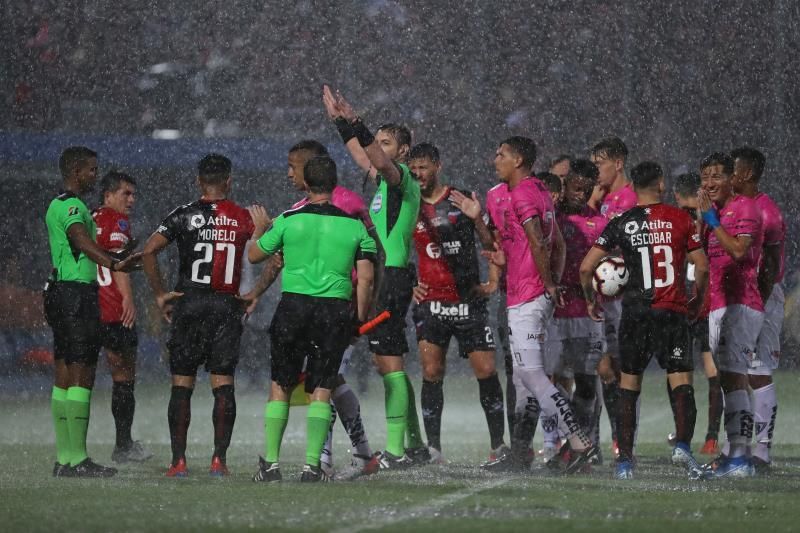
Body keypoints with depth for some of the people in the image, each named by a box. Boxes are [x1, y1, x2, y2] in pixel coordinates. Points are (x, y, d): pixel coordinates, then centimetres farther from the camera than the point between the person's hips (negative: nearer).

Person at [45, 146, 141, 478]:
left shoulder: (56, 205, 19)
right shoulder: (73, 206, -14)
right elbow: (82, 240, -32)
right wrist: (114, 264, -47)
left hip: (60, 291, 10)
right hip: (77, 294, -10)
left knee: (64, 376, 10)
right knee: (82, 376, -10)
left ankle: (64, 459, 12)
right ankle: (77, 459, -11)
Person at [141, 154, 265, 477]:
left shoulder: (184, 215, 1)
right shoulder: (245, 218, 4)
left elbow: (149, 250, -8)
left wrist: (159, 294, -1)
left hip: (189, 303, -1)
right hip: (227, 306, 1)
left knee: (181, 385, 3)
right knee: (223, 385, 3)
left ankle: (178, 460, -2)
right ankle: (219, 459, -3)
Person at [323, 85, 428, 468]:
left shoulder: (401, 176, -8)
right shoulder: (385, 179, 18)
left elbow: (381, 162, -29)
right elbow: (363, 158, 35)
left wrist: (354, 125, -36)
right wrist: (341, 123, 36)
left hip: (393, 277, -10)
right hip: (381, 278, 10)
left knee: (389, 363, -12)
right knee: (387, 363, 13)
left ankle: (395, 451, -14)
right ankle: (414, 444, 19)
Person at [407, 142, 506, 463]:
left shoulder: (464, 201, 2)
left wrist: (493, 281, -4)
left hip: (468, 301, -1)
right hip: (430, 302, 1)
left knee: (486, 370, -3)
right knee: (431, 372, -9)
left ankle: (498, 445, 7)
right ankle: (433, 449, -6)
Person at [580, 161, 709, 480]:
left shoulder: (621, 224, 1)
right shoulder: (681, 219, 1)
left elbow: (586, 267, -1)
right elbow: (702, 267, 1)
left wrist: (590, 299, 16)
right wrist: (697, 299, 18)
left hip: (635, 311, 1)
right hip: (673, 311, -1)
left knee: (629, 385, 10)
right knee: (681, 382, -1)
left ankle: (625, 459, 7)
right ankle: (683, 444, -24)